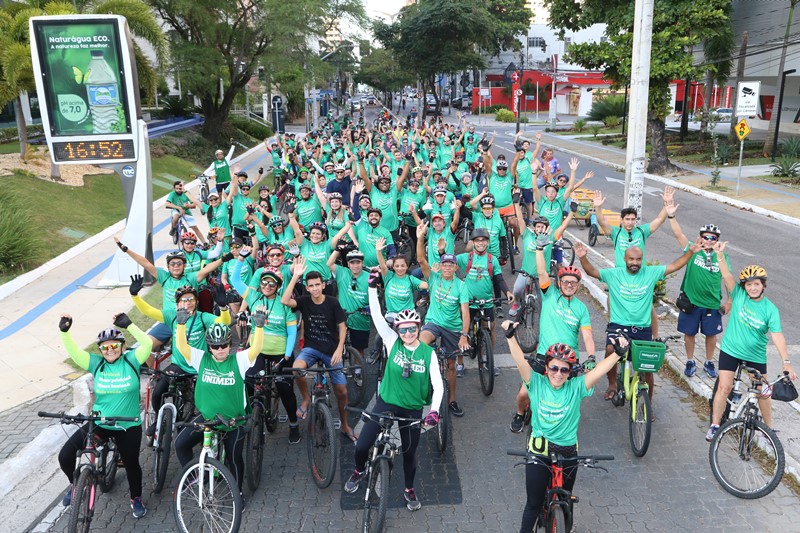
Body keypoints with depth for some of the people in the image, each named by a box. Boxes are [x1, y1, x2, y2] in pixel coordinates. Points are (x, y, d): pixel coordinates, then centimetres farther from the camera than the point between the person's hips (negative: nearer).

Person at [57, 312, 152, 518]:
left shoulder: (131, 360, -9)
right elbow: (74, 352, -16)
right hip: (99, 424, 2)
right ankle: (75, 484, 26)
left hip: (129, 426, -2)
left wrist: (129, 325, -34)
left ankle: (136, 499, 37)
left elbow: (148, 344, -24)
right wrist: (64, 331, -32)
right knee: (65, 456, -7)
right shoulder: (96, 364, -4)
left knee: (131, 464, 9)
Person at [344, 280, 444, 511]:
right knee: (361, 446, -1)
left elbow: (438, 384, -13)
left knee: (410, 453, 14)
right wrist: (373, 287, -30)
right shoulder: (392, 342, -10)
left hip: (413, 409, 0)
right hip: (386, 403, 0)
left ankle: (409, 490, 42)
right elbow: (377, 316, -21)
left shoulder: (428, 353, -10)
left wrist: (434, 410, -28)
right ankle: (360, 470, 35)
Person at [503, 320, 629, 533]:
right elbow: (520, 361, -23)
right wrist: (511, 336, -36)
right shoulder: (537, 383, -9)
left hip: (567, 453, 2)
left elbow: (599, 370, -21)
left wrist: (618, 353, -35)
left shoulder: (576, 387, -8)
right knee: (534, 503, 10)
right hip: (539, 451, -1)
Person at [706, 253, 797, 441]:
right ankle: (715, 425, 10)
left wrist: (786, 362, -25)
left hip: (756, 355, 1)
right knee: (724, 387, -4)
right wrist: (720, 254, -37)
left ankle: (769, 428, 31)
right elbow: (727, 275, -23)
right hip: (730, 350, -1)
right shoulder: (739, 295, -10)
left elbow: (777, 335, -18)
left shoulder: (770, 309, -11)